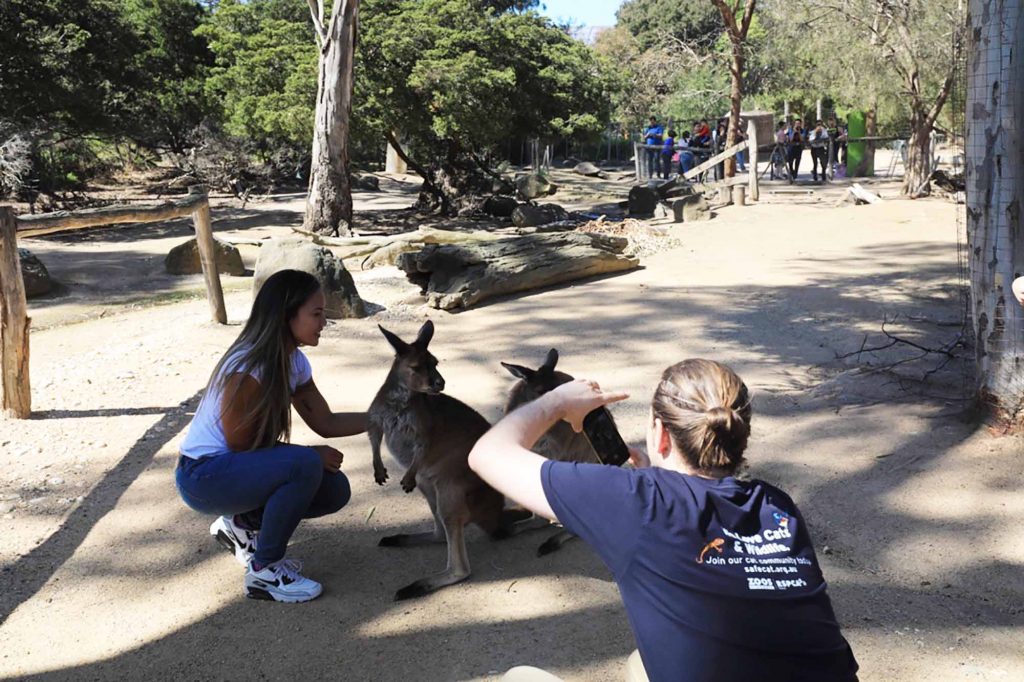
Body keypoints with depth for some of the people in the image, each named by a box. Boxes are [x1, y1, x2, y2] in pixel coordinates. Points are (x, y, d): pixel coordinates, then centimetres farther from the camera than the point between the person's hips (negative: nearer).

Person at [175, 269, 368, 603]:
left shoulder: (293, 362, 0)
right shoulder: (247, 368, -27)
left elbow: (326, 422, 2)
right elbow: (240, 444, -20)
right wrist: (310, 453, -15)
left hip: (244, 466, 9)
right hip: (204, 476, -9)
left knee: (335, 490, -3)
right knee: (306, 464, -30)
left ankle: (241, 525, 14)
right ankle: (264, 571, -12)